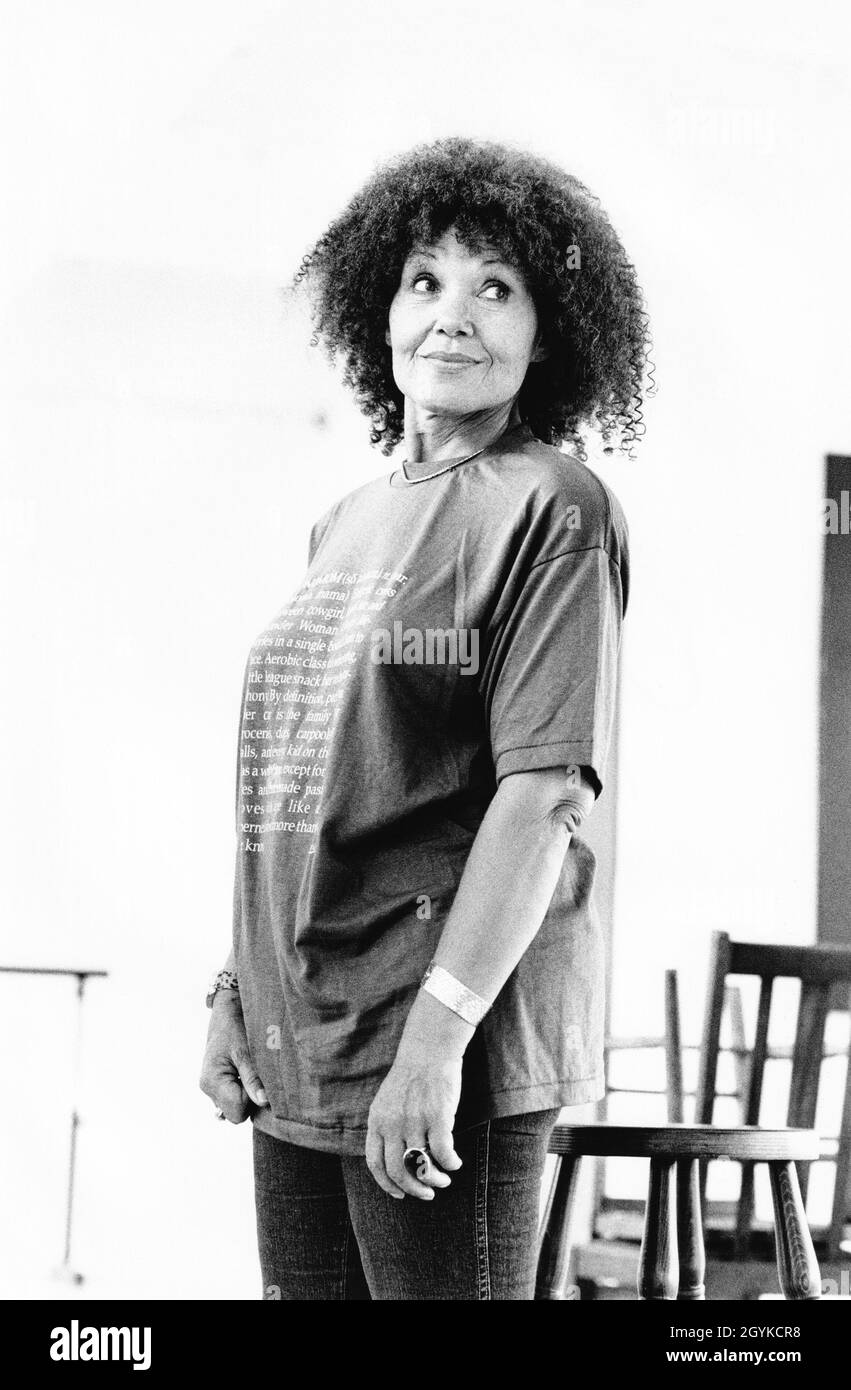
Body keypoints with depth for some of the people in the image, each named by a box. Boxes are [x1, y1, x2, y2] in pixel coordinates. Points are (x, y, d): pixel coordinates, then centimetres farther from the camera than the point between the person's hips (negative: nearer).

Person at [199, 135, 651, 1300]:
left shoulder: (550, 510, -6)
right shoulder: (348, 523, 16)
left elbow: (545, 794, -15)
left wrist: (438, 1034, -21)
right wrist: (236, 990, 11)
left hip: (451, 1041, -7)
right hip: (295, 1048, 7)